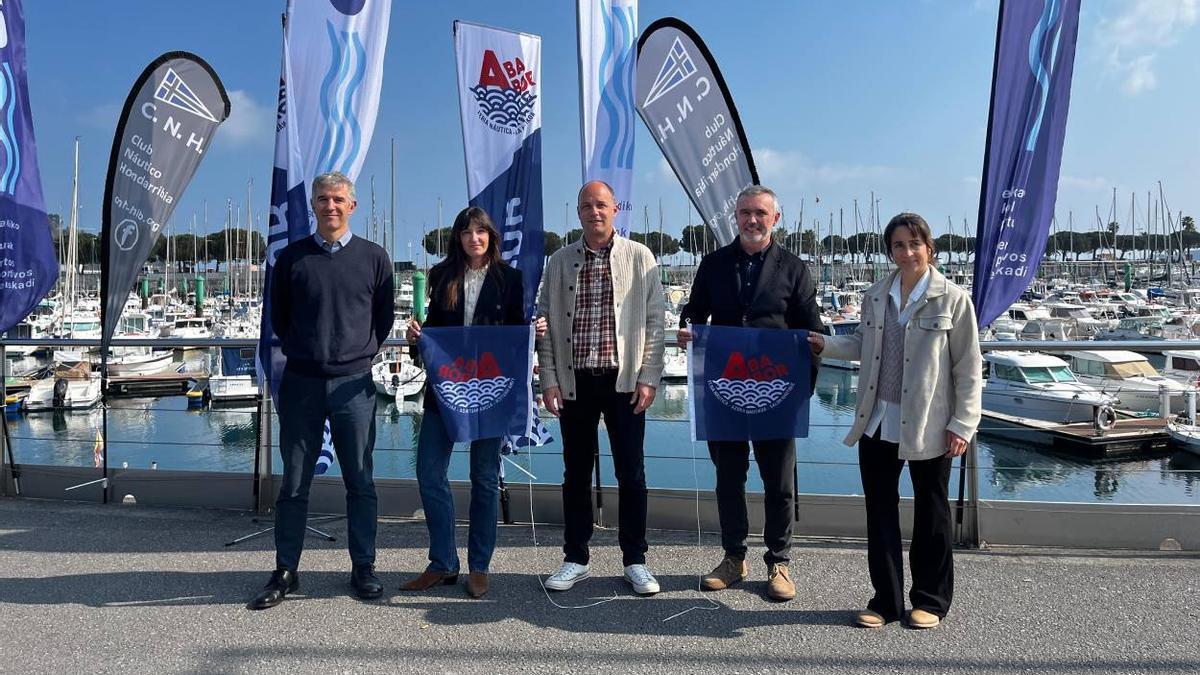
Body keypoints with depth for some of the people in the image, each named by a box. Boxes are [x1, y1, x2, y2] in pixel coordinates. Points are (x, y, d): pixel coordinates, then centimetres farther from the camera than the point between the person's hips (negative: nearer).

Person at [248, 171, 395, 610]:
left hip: (353, 384, -1)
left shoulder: (373, 257, 5)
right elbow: (278, 316, 16)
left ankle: (363, 569, 17)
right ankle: (286, 572, 17)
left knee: (359, 481, 5)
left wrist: (362, 352, 6)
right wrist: (299, 350, 10)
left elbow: (384, 316, 12)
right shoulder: (292, 257, 6)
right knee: (294, 482, 6)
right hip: (301, 382, 1)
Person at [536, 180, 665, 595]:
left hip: (624, 380, -1)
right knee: (576, 474, 9)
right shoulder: (560, 262, 7)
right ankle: (575, 560, 23)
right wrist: (549, 381, 0)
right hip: (574, 382, 2)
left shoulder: (639, 258, 2)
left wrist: (648, 378, -5)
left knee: (631, 474, 5)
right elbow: (546, 323, 7)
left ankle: (635, 561, 19)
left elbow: (655, 320, 1)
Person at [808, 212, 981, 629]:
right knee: (880, 511, 9)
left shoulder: (953, 300, -6)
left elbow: (969, 369, -6)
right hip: (878, 424, 4)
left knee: (930, 513, 10)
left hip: (928, 427, -4)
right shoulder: (875, 297, 7)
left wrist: (962, 424, -10)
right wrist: (824, 345, 3)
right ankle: (886, 600, 22)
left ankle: (930, 600, 26)